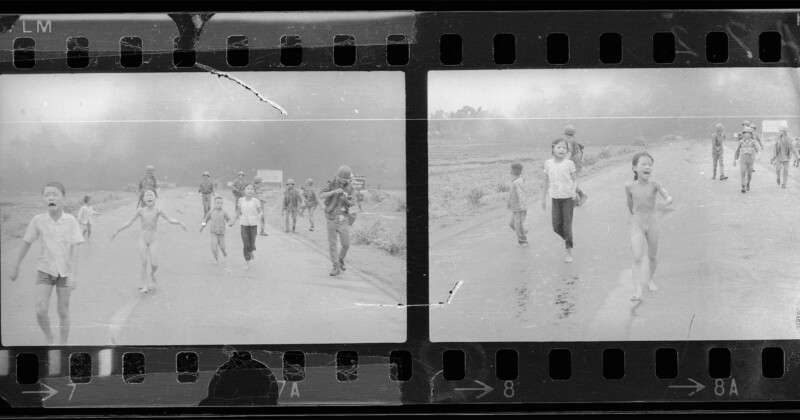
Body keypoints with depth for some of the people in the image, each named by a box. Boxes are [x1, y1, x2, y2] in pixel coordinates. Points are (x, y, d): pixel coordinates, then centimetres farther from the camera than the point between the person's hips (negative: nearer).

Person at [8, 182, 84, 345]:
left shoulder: (70, 220, -11)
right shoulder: (38, 220, -8)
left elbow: (74, 249, -11)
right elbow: (26, 244, 4)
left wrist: (73, 274, -17)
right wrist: (15, 267, 11)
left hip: (64, 271, 0)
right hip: (45, 270, 0)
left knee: (63, 313, 6)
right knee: (41, 311, -10)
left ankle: (63, 344, 22)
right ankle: (48, 337, 18)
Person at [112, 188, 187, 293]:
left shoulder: (157, 211, -7)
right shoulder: (141, 211, -3)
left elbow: (169, 220, -11)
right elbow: (129, 222, 6)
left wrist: (179, 222, -29)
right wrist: (117, 231, 9)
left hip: (154, 239, -1)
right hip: (143, 238, 1)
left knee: (154, 264, -7)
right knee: (144, 262, -5)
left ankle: (152, 274, 28)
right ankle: (144, 286, 3)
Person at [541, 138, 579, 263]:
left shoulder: (569, 163, -8)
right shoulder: (548, 163, 0)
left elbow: (575, 180, -3)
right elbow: (546, 181, 9)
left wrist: (573, 190, -22)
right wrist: (543, 198, 11)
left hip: (568, 198, -3)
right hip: (555, 198, 3)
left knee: (567, 225, -4)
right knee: (556, 226, 3)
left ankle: (569, 253, 4)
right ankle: (567, 239, 33)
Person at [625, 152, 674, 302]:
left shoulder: (654, 184, -12)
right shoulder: (630, 186, -8)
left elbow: (669, 198, -22)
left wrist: (665, 203, -44)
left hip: (652, 224, 1)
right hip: (637, 224, -1)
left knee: (652, 256, 14)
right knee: (637, 258, -15)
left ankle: (650, 279, 42)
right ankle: (637, 292, -24)